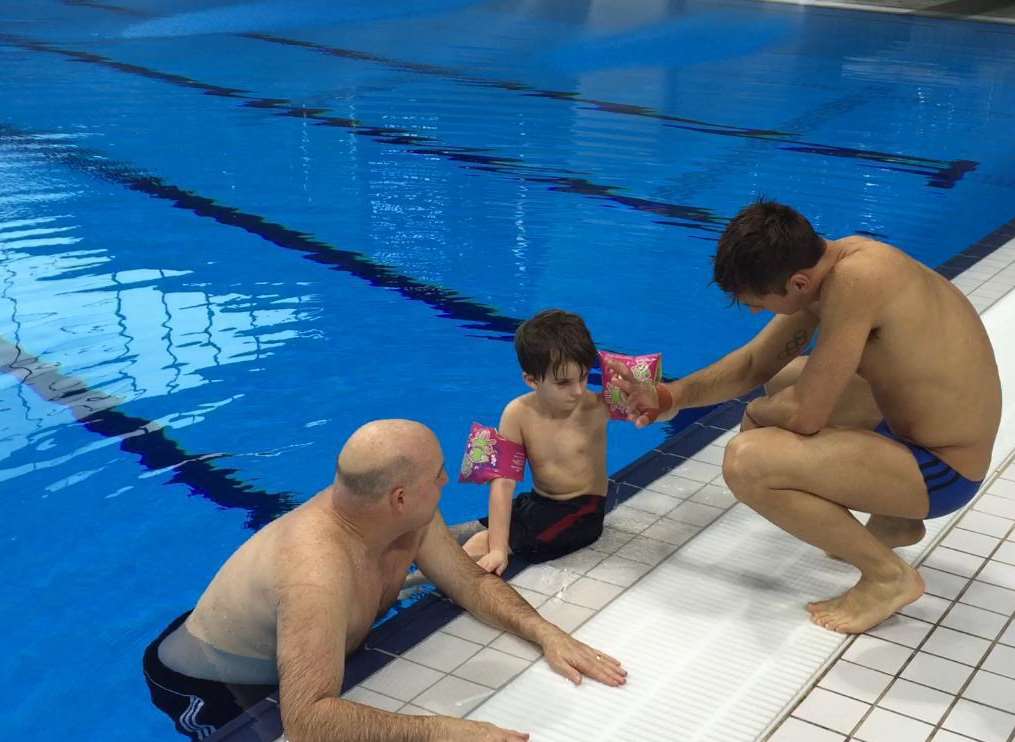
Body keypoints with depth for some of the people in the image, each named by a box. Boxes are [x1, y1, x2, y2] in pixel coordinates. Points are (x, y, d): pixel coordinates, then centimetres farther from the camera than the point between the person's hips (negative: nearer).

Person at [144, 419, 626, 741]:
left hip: (287, 659, 8)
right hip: (207, 688, -7)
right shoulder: (318, 570, -43)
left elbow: (473, 584, -4)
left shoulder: (409, 516, -18)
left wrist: (546, 634, -19)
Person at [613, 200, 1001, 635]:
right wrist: (670, 397, -3)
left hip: (940, 470, -10)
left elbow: (804, 415, -26)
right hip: (914, 424, 10)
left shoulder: (853, 282, -30)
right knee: (783, 379, 26)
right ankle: (894, 523, 25)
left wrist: (755, 414, -4)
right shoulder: (823, 265, -3)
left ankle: (888, 575, -4)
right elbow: (756, 362, 9)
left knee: (747, 460, -25)